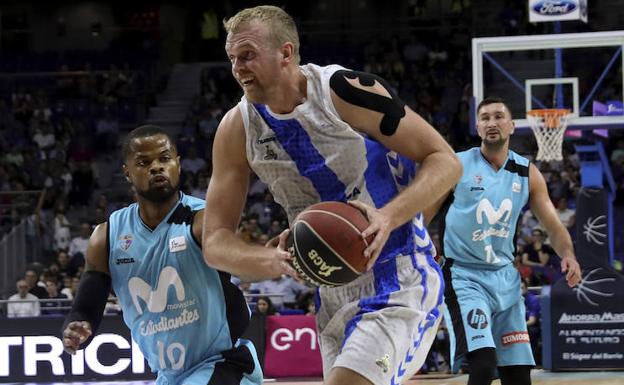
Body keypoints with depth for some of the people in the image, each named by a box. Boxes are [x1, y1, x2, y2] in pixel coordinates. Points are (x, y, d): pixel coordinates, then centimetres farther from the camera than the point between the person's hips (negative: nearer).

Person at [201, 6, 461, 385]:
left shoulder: (344, 91, -16)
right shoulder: (237, 129, -1)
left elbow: (445, 162, -13)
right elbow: (216, 242, 0)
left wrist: (389, 217, -30)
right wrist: (270, 260, -22)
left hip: (400, 284, -7)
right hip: (334, 293, 7)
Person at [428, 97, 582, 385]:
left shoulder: (528, 174, 5)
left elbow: (553, 225, 5)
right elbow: (421, 217, 0)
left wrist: (568, 255, -15)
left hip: (504, 277, 5)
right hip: (464, 275, -5)